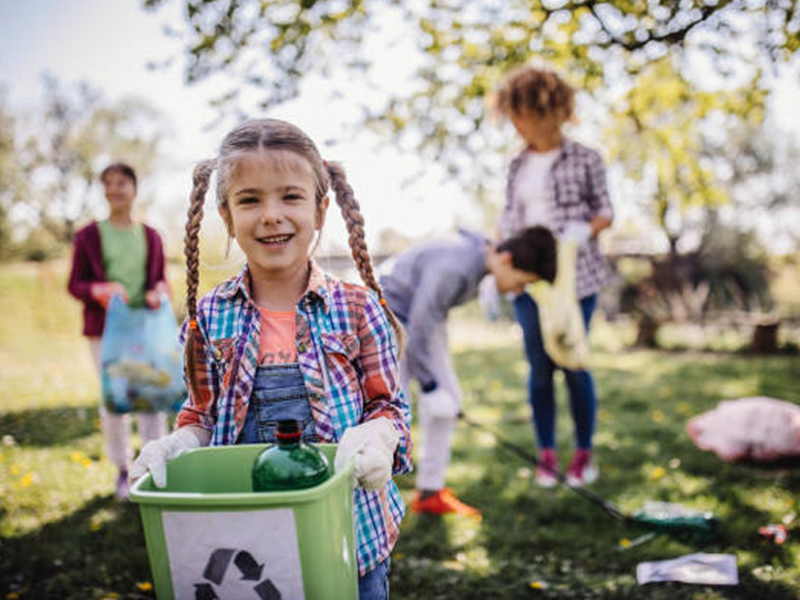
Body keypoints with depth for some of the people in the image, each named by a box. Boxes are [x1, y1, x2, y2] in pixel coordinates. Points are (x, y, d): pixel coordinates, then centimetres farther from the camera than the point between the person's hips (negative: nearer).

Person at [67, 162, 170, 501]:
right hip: (106, 327, -1)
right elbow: (75, 285, 2)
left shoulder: (150, 236, 9)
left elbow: (162, 279, 14)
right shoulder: (89, 236, 3)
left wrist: (159, 293, -9)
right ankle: (123, 471, 16)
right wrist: (101, 291, -18)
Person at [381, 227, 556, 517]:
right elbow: (420, 328, -28)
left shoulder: (482, 252, -6)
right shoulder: (452, 269, -35)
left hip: (425, 320, 9)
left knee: (448, 400, 6)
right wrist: (430, 386, -20)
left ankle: (430, 492, 16)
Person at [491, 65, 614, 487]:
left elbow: (605, 212, 4)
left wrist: (586, 229, -17)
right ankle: (546, 454, 19)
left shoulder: (584, 160, 0)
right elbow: (508, 219, 14)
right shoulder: (518, 166, 11)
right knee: (539, 367, 6)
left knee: (574, 364, 1)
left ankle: (584, 453, 18)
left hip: (574, 275, -3)